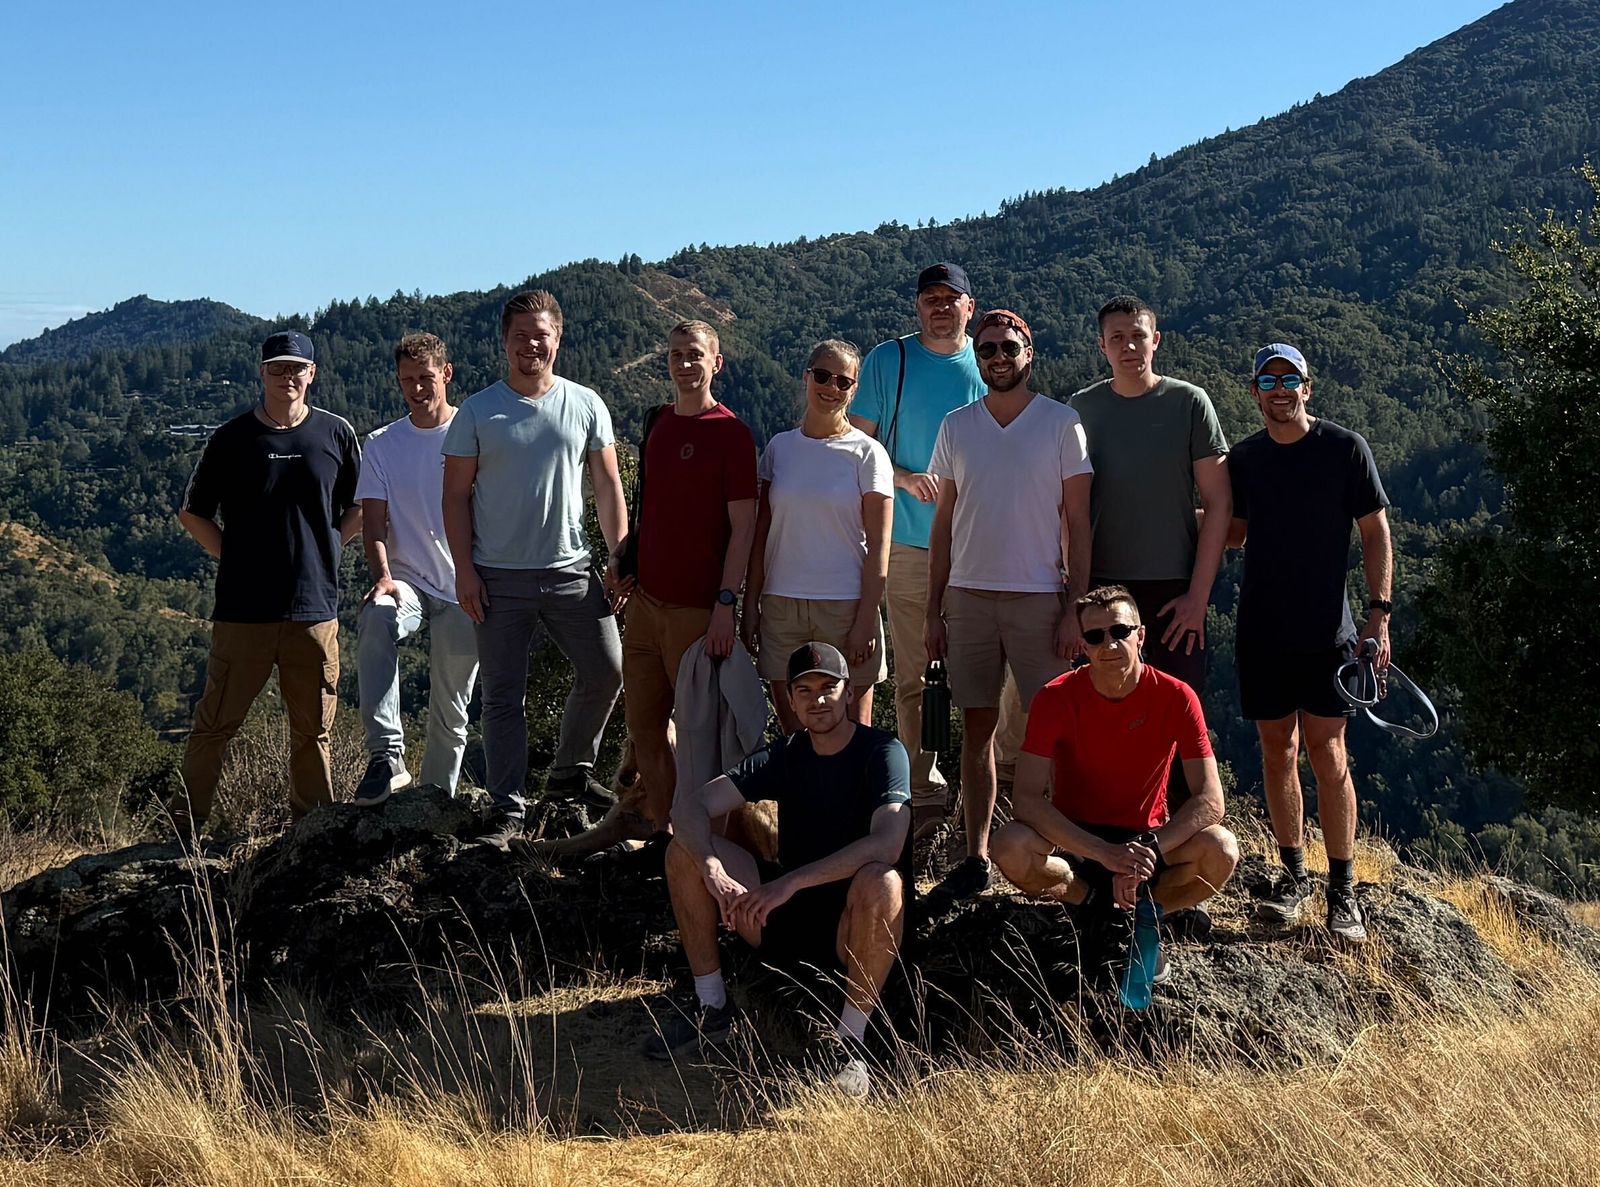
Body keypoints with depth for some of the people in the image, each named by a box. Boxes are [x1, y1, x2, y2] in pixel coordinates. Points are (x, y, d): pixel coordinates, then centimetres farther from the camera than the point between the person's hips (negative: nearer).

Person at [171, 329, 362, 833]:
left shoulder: (336, 434, 5)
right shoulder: (232, 438, 1)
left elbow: (360, 509, 16)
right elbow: (192, 513, 9)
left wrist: (322, 551, 6)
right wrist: (236, 557, 1)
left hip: (315, 607, 2)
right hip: (243, 609, -1)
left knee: (313, 731, 9)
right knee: (214, 725, 2)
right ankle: (183, 829, 10)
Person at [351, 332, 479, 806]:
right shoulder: (381, 444, 8)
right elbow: (373, 522, 1)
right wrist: (382, 576, -17)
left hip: (462, 590, 0)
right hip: (407, 580, 0)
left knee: (450, 713, 4)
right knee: (375, 621, -35)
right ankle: (386, 754, -37)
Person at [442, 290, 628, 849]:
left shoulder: (585, 405, 4)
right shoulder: (477, 412, 0)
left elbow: (608, 486, 7)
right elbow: (456, 496, 1)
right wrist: (464, 571, -6)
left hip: (571, 571, 2)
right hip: (499, 578, -2)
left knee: (605, 670, 4)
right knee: (503, 697, 2)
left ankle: (570, 773, 25)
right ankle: (508, 809, 9)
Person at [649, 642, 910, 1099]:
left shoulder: (882, 752, -11)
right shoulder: (785, 756, 4)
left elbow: (888, 843, -30)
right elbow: (690, 805, -7)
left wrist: (792, 881, -35)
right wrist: (713, 871, -28)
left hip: (856, 925, -5)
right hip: (787, 917, 5)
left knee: (882, 883, -39)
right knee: (686, 850, -9)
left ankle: (851, 1040, -25)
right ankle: (710, 1007, -1)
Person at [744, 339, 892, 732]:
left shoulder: (867, 454, -1)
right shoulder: (780, 447, 9)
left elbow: (878, 548, -4)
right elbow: (761, 535, 12)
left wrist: (865, 621, -11)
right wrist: (750, 605, 6)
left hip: (845, 606, -3)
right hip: (781, 605, 3)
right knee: (789, 723, 5)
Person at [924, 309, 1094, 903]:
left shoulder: (1062, 424, 1)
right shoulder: (956, 427, 10)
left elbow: (1077, 521, 0)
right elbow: (943, 521, 13)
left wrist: (1076, 608, -8)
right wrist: (933, 609, 8)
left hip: (1039, 597, -3)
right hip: (968, 596, 3)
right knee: (977, 728, 5)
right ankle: (976, 857, 9)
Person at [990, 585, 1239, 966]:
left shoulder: (1175, 696, -14)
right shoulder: (1056, 698, -15)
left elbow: (1209, 801, -17)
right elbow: (1026, 799, -23)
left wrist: (1147, 851, -32)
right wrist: (1105, 853, -34)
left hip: (1148, 838, 0)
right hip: (1074, 840, 0)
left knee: (1221, 851, -31)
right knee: (1010, 848, -33)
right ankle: (1102, 907, -6)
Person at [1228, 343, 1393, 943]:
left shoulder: (1345, 448, -2)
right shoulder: (1245, 458, 9)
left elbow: (1375, 533, -1)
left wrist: (1380, 613, -8)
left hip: (1326, 628, -4)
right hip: (1262, 628, 4)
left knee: (1325, 749, -7)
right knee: (1278, 750, 7)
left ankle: (1342, 889, 0)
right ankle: (1294, 875, 19)